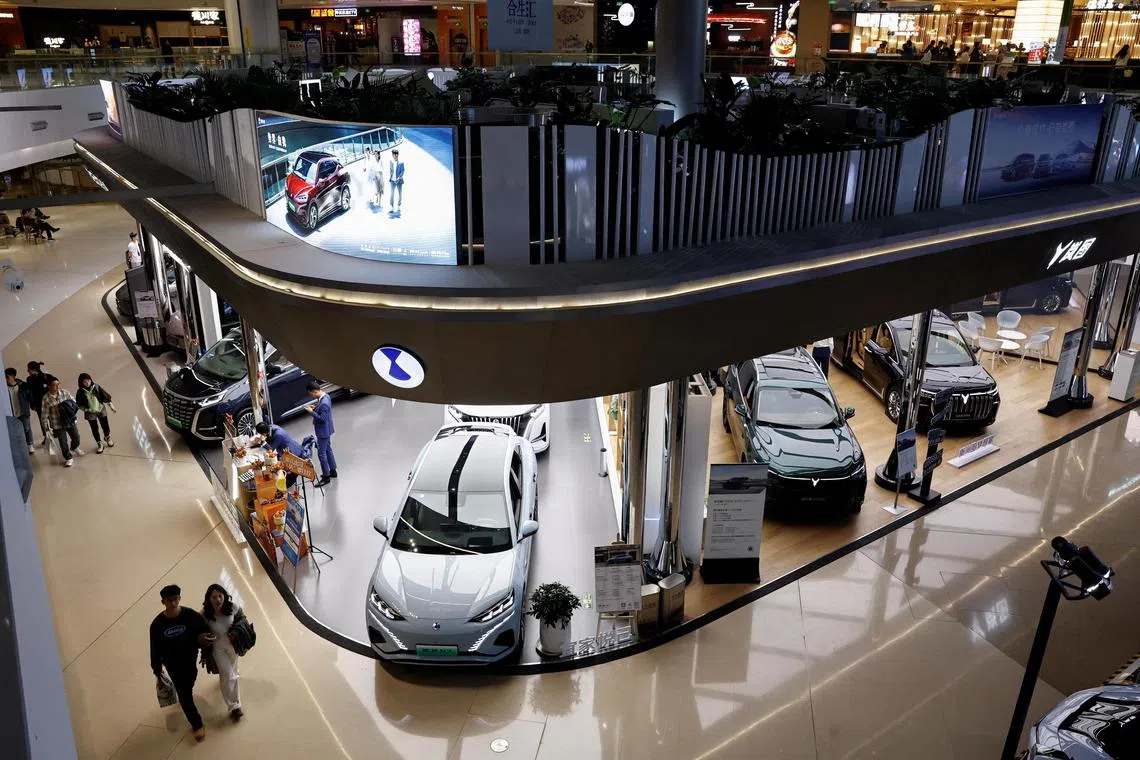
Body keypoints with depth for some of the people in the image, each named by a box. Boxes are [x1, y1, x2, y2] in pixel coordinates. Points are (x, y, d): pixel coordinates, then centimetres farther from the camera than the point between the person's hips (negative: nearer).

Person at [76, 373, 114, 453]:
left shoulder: (96, 386, -13)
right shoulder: (80, 392, -15)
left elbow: (104, 395, -2)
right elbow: (79, 405, -4)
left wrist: (110, 404, 1)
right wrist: (86, 410, -13)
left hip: (101, 410, 1)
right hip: (90, 413, -1)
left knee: (105, 425, 14)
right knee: (95, 429, 11)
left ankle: (107, 437, 45)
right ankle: (99, 444, 32)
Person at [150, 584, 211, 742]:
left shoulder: (191, 616, -22)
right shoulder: (157, 624, -21)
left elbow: (207, 633, -10)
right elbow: (155, 650, -10)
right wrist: (157, 671, -3)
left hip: (190, 660, 1)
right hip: (172, 664, -1)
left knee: (188, 686, 27)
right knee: (184, 694, 5)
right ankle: (197, 725, 20)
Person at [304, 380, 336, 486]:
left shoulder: (324, 403, -31)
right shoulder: (325, 396, 0)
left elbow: (322, 418, -28)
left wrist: (311, 412, -22)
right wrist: (315, 407, 1)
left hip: (323, 431, -10)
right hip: (326, 430, 10)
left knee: (321, 453, 0)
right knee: (328, 450, 21)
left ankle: (326, 477, 8)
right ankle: (332, 471, 34)